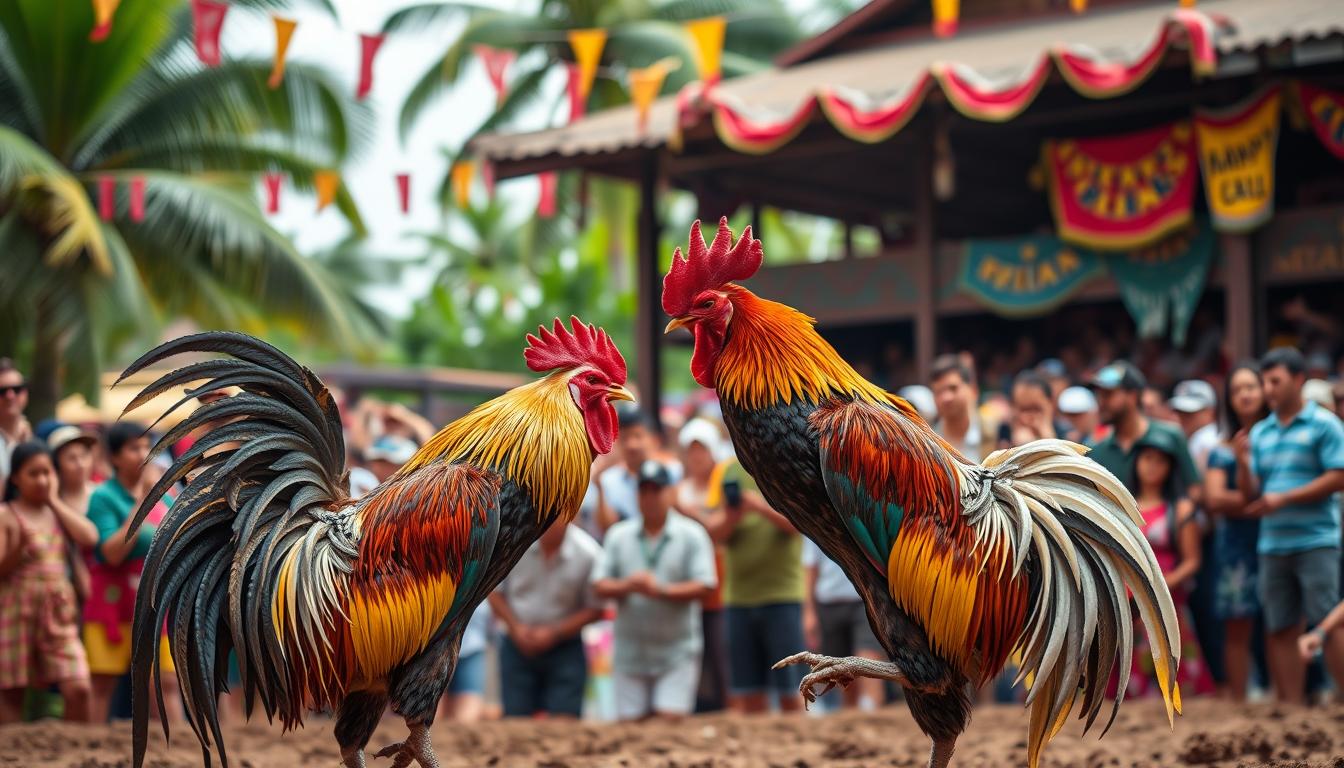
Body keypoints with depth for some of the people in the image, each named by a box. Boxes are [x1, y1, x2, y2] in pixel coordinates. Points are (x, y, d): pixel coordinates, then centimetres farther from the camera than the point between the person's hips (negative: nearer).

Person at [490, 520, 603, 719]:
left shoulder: (588, 553, -13)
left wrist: (554, 633, -14)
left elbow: (595, 609, -4)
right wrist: (515, 627, -11)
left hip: (564, 648, -1)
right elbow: (495, 592, 3)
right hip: (518, 646, 1)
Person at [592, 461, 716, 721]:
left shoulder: (691, 534, 1)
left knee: (671, 720, -12)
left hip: (677, 652, -3)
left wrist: (660, 590, -19)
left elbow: (704, 586, -8)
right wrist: (627, 586, -16)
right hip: (629, 656, 3)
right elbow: (599, 587, 4)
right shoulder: (618, 535, 10)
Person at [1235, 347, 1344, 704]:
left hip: (1315, 540, -6)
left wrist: (1284, 499, -14)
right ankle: (1291, 709, 10)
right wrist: (1244, 463, -8)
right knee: (1281, 631, 5)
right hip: (1272, 544, 6)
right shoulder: (1259, 432, 14)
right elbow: (1251, 494, 12)